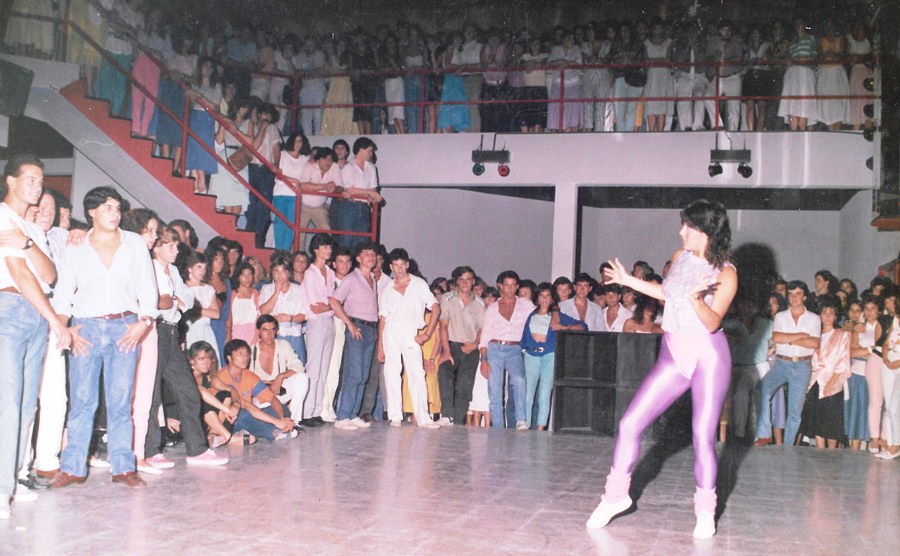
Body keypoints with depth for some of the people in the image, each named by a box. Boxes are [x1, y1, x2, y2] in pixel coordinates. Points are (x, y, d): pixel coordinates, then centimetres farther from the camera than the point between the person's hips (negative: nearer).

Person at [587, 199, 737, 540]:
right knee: (630, 423, -2)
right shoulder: (679, 257, 8)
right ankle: (616, 496, 15)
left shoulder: (726, 274, -8)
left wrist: (696, 297, -34)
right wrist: (628, 281, 27)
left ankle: (706, 511, 19)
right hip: (673, 355, 5)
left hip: (708, 356, -5)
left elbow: (712, 322, -17)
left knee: (703, 439, -3)